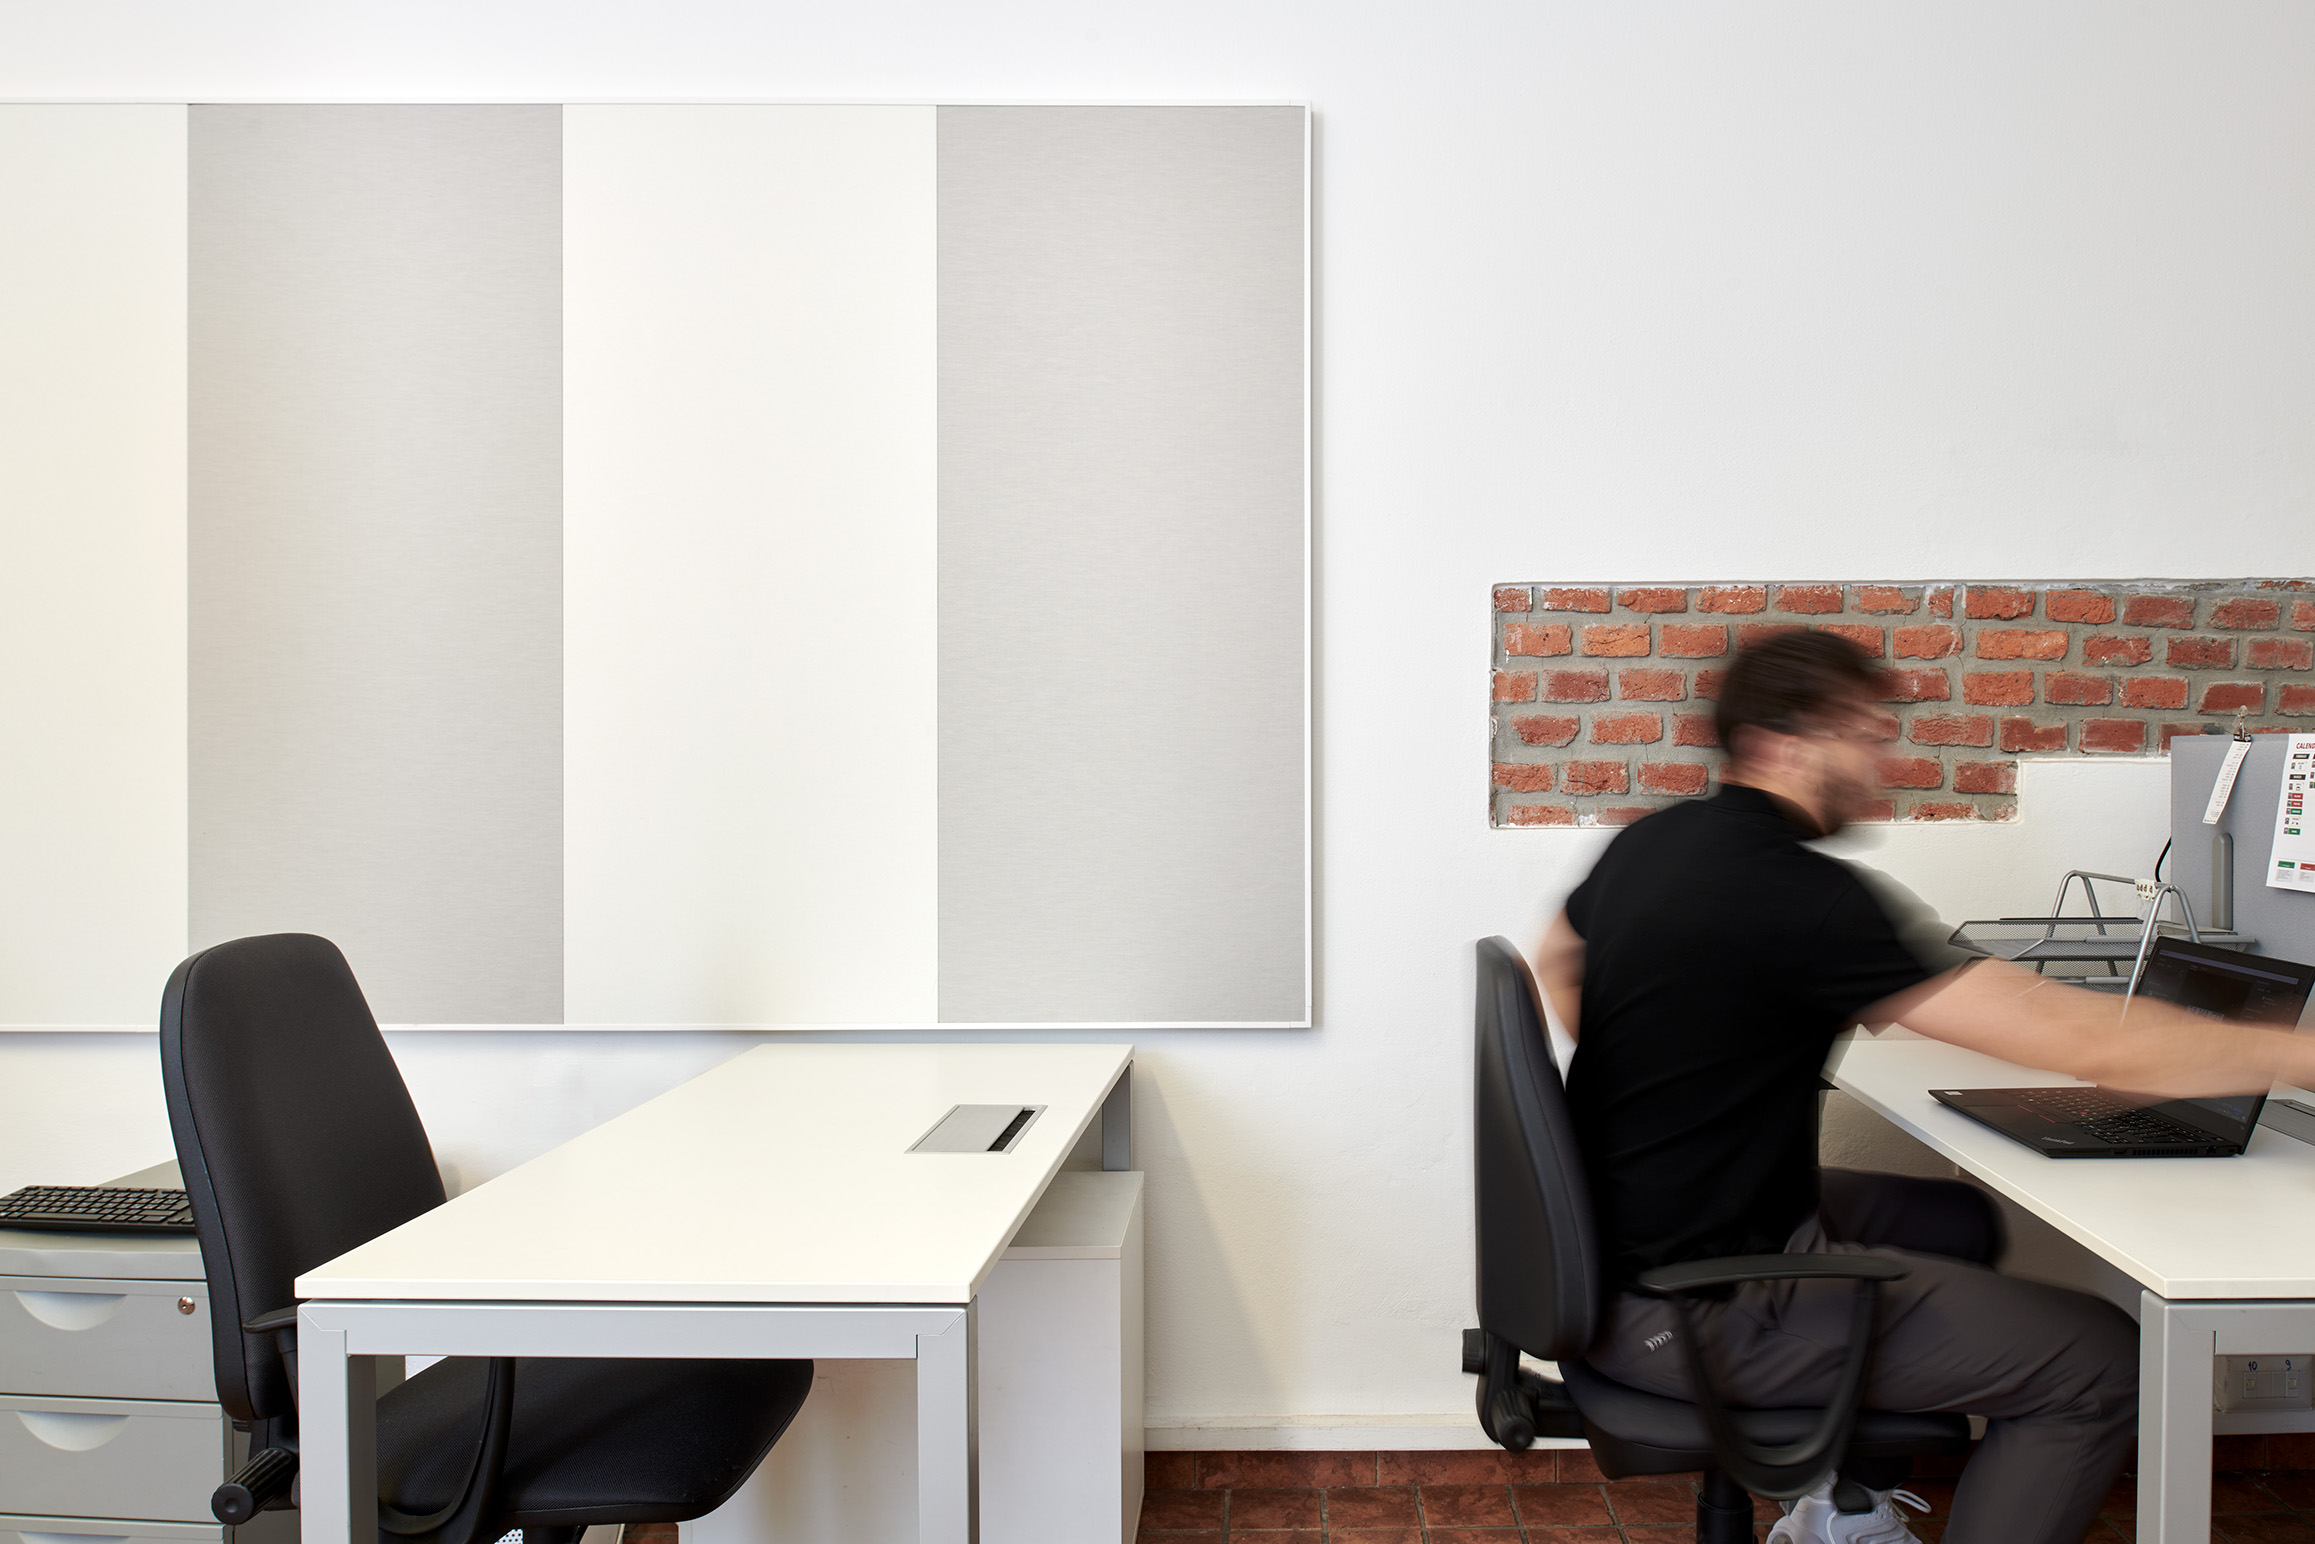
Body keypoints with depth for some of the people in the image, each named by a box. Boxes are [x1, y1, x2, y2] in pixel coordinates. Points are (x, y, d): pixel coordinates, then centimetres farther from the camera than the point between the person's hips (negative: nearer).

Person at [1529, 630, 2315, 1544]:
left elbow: (1554, 963, 24)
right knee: (2100, 1364, -5)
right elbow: (2077, 1041, -23)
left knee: (1959, 1220, 26)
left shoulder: (1646, 843, 4)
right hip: (1688, 1311, -9)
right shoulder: (1797, 894, -24)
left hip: (1624, 1228, 10)